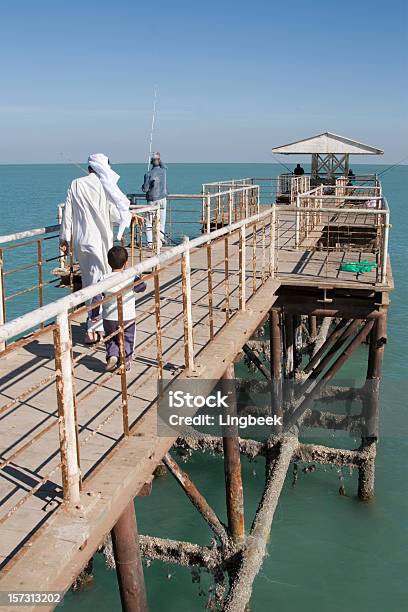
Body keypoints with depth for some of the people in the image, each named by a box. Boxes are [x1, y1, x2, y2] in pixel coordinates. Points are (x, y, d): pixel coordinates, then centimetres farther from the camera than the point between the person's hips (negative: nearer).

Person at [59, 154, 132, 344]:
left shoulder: (76, 185, 2)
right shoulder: (105, 187, -8)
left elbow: (68, 213, 3)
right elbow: (116, 214, -7)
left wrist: (64, 238, 10)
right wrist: (130, 215, 14)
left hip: (80, 241, 4)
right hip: (100, 242, -4)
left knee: (88, 282, 17)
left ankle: (93, 321, 32)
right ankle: (93, 328, 1)